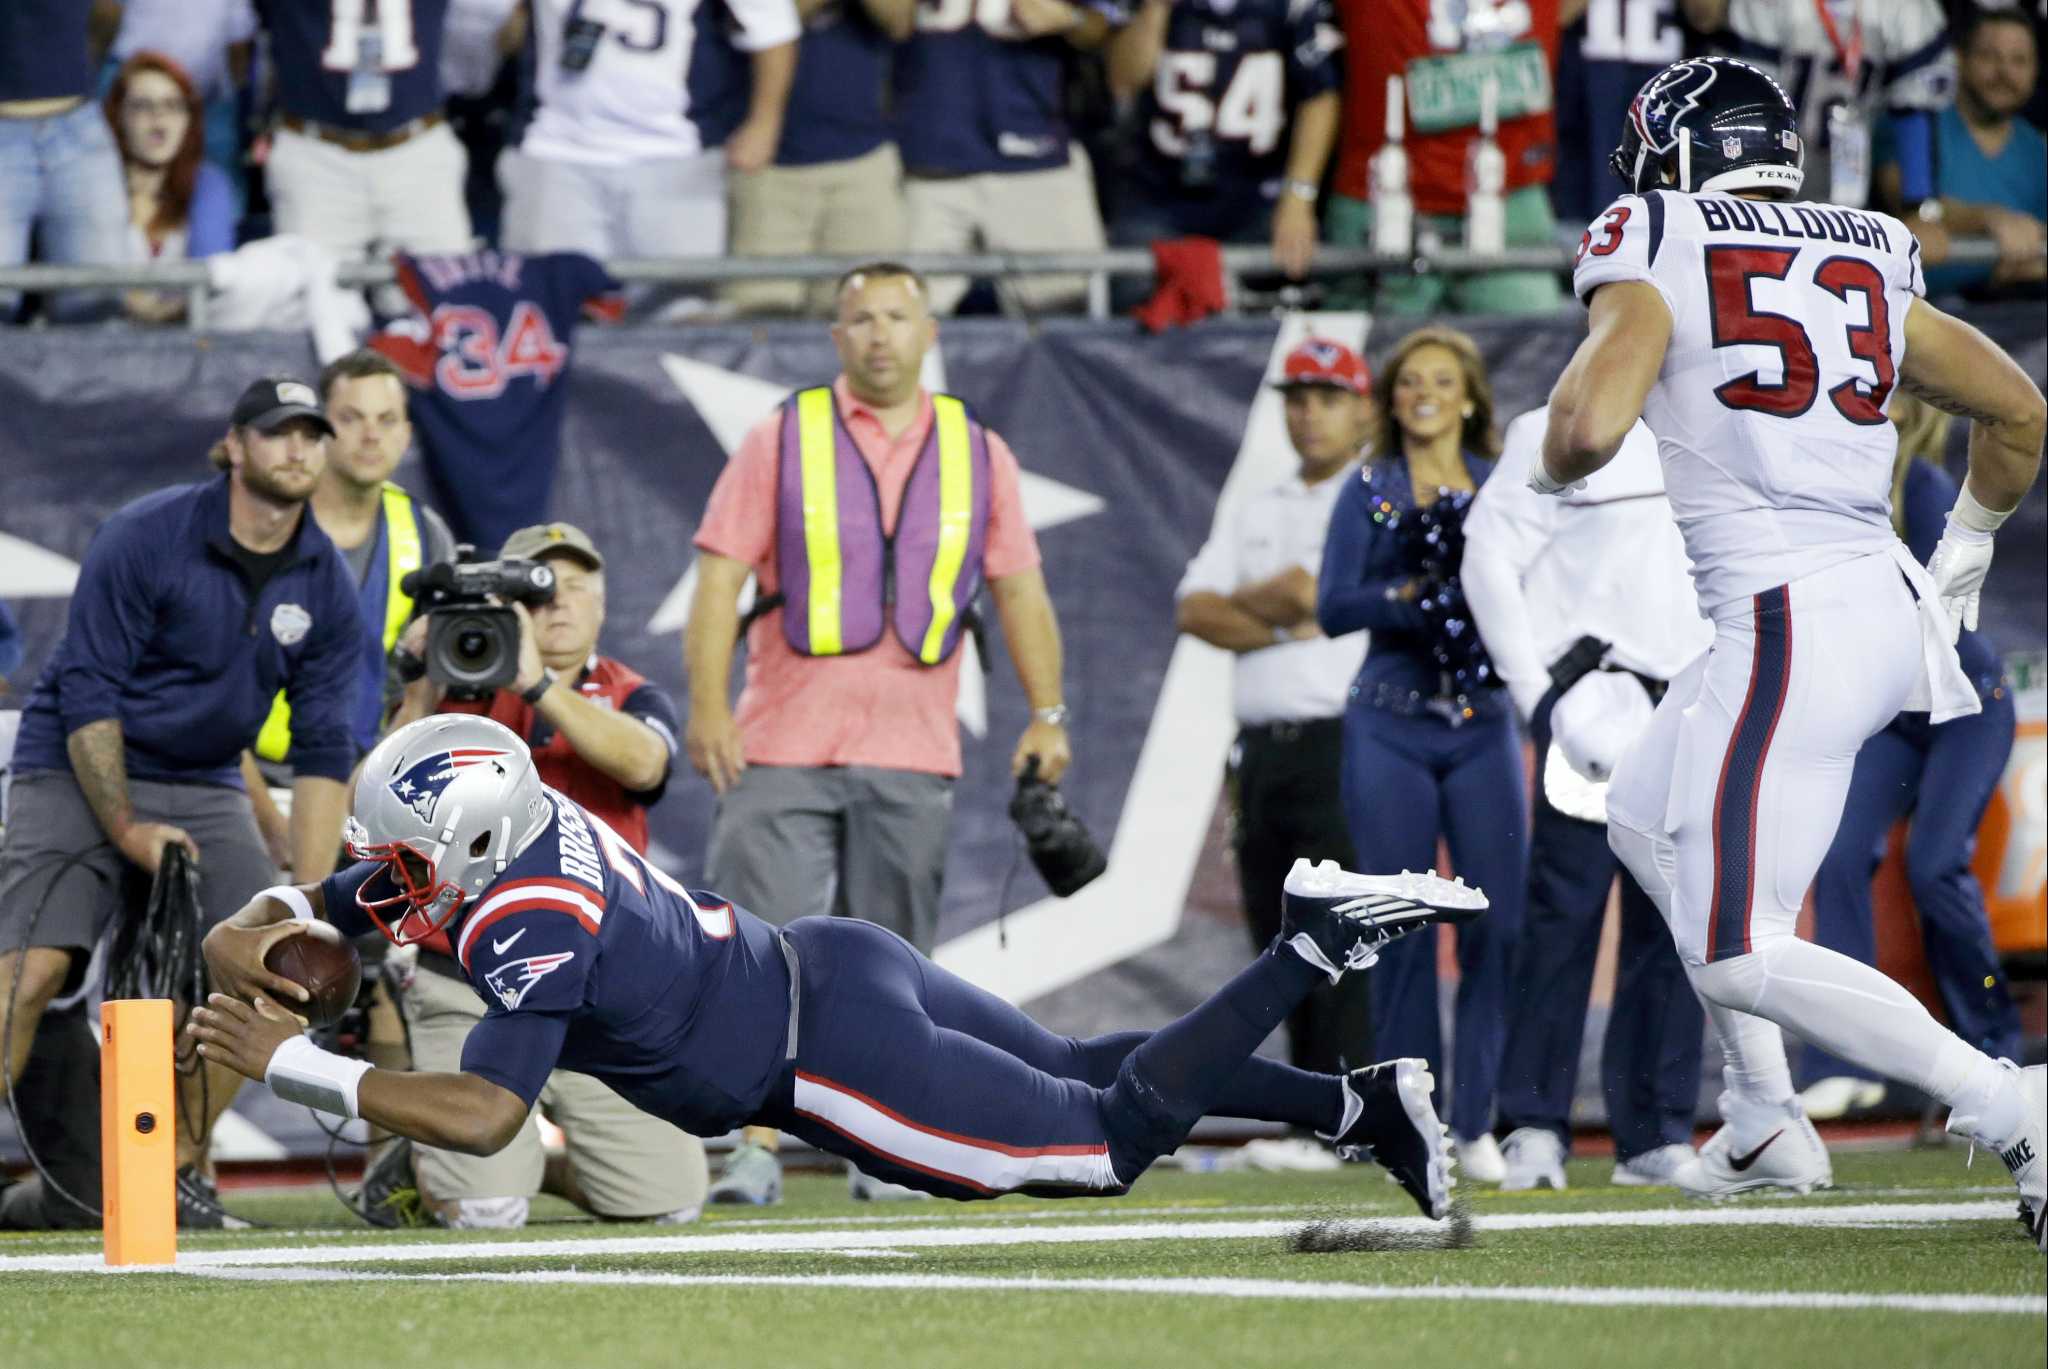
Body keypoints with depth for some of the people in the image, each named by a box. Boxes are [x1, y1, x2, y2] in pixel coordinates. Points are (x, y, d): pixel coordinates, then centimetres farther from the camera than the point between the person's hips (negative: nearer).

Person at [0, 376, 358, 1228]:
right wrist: (125, 829, -19)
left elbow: (321, 752, 1)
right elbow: (87, 692, -14)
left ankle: (178, 1166, 5)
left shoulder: (325, 588, 0)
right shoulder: (146, 537, -14)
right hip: (79, 770, -5)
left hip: (201, 787, 5)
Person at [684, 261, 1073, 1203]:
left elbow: (1019, 592, 16)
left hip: (912, 754, 2)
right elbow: (719, 577, -1)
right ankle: (752, 1149, -10)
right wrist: (708, 707, -10)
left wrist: (1046, 714, 8)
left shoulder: (977, 454, 11)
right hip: (784, 749, -2)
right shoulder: (782, 441, 4)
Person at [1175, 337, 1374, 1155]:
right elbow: (1194, 611, 9)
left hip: (1344, 742, -7)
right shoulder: (1256, 516, 22)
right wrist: (1288, 623, -5)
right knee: (1281, 944, 5)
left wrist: (1248, 601, 2)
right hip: (1264, 748, 7)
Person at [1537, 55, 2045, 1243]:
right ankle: (1766, 1125, 29)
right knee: (1650, 823, 28)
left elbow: (1589, 427, -18)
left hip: (1789, 627, -8)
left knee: (1739, 956, -4)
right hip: (1888, 608, 8)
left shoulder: (1655, 258, -4)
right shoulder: (1871, 267, 15)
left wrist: (1551, 470, 7)